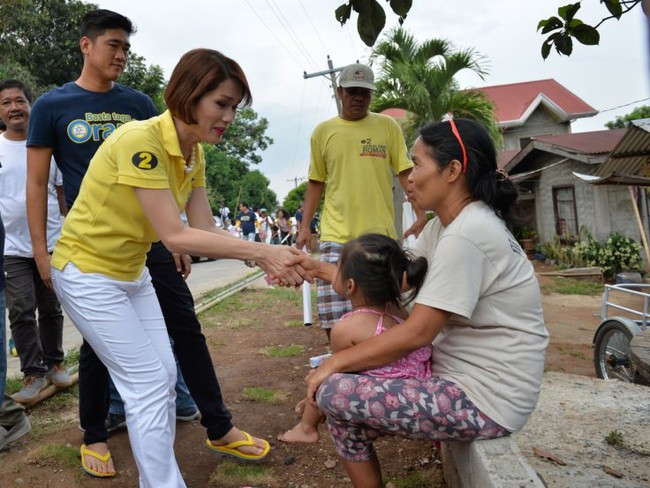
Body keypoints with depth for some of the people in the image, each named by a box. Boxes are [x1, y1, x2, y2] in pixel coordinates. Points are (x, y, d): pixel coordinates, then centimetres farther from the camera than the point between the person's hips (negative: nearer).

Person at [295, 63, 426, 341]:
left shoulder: (388, 126, 6)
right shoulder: (323, 132, 8)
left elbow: (405, 173, 5)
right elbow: (316, 182, 13)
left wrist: (421, 216, -5)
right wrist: (305, 226, 6)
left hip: (381, 235, 0)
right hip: (337, 236, 0)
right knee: (333, 318, -4)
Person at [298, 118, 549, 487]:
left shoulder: (465, 236, -24)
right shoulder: (446, 224, 5)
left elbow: (417, 333, -24)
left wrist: (336, 362, -13)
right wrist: (320, 269, 6)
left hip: (485, 402, -10)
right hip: (469, 376, 10)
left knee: (334, 392, -10)